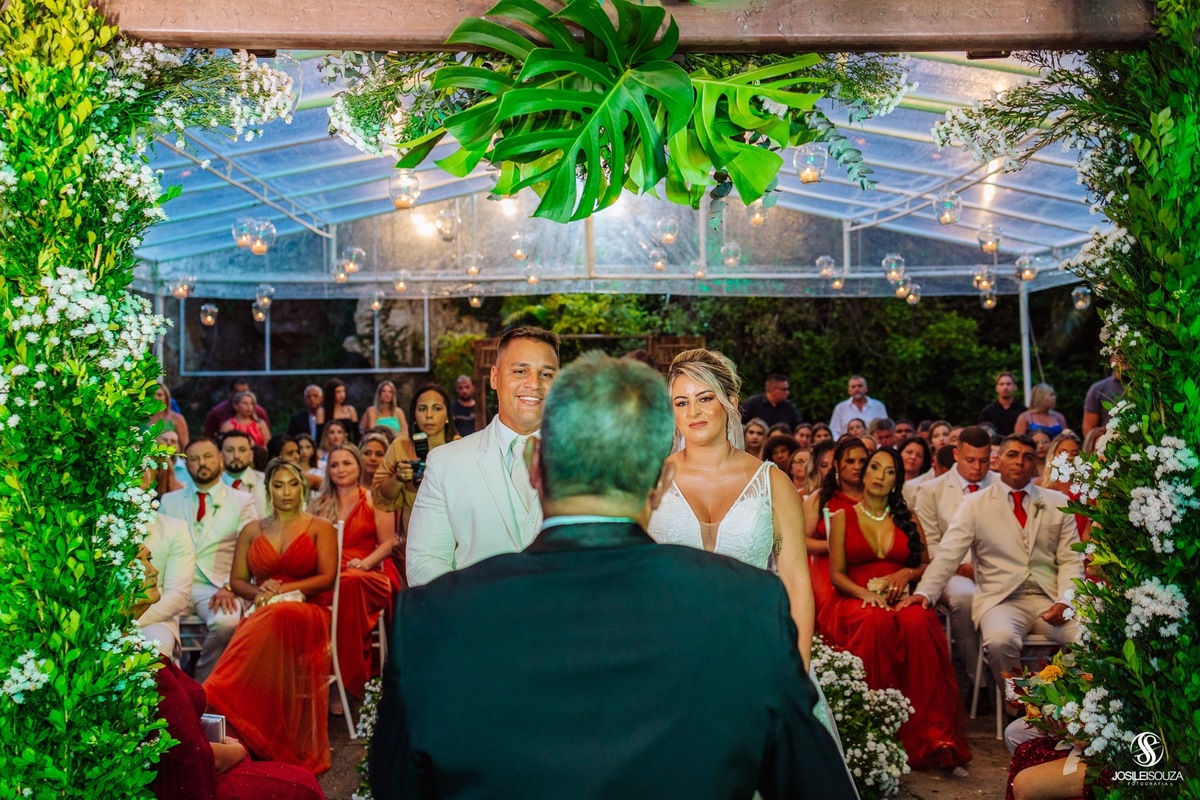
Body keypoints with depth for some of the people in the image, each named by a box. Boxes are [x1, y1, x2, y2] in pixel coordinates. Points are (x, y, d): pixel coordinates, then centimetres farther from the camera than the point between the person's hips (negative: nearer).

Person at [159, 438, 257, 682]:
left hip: (216, 587, -2)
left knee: (226, 622, -34)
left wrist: (229, 587, -15)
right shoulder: (169, 501, 20)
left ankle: (202, 686, -11)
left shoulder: (242, 501, 11)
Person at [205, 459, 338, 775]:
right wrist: (260, 592, -6)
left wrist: (282, 590, -12)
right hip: (263, 612, 2)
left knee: (279, 618, -42)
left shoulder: (320, 527, 12)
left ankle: (214, 702, -49)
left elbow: (327, 578, 1)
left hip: (310, 611, -2)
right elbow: (237, 580, 17)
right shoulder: (251, 531, 21)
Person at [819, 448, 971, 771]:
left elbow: (927, 564, 19)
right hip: (856, 600, -1)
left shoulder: (907, 519, 20)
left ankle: (928, 734, -35)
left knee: (919, 622, -36)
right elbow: (836, 573, 5)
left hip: (901, 599, 2)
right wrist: (865, 593, -14)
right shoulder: (843, 517, 13)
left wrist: (907, 573, -3)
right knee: (876, 623, -39)